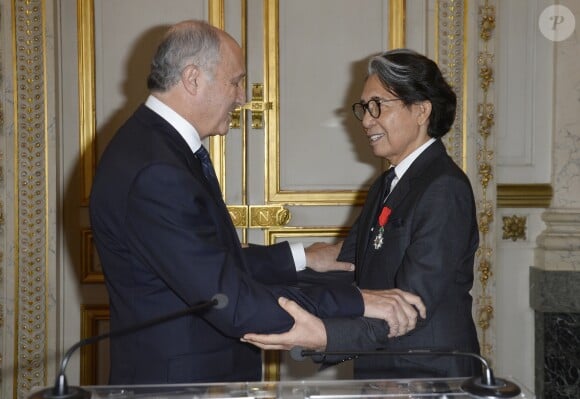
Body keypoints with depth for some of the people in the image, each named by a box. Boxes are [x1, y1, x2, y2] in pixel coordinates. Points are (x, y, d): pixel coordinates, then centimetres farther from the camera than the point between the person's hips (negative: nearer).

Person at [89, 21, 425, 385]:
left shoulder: (161, 144, 6)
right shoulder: (154, 173, -26)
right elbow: (232, 304, -29)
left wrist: (301, 259, 14)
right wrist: (356, 303, -26)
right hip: (178, 379, -9)